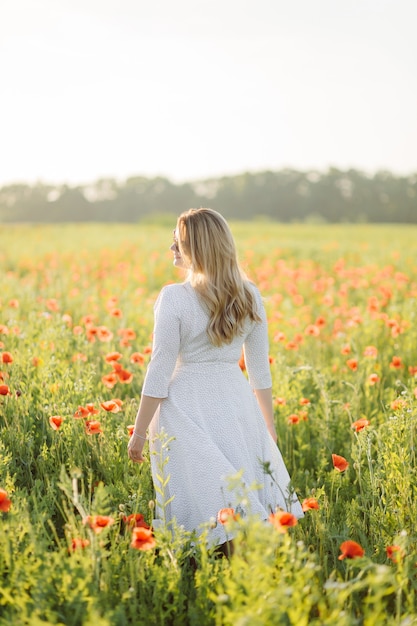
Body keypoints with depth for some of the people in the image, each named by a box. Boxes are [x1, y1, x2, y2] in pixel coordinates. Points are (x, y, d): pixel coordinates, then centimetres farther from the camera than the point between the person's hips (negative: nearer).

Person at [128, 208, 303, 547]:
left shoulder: (174, 298, -12)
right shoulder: (250, 296, 3)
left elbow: (160, 370, -12)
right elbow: (260, 369, 9)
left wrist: (140, 431, -3)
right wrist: (269, 426, 19)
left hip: (187, 408, -4)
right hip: (236, 402, 5)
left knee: (205, 500, 2)